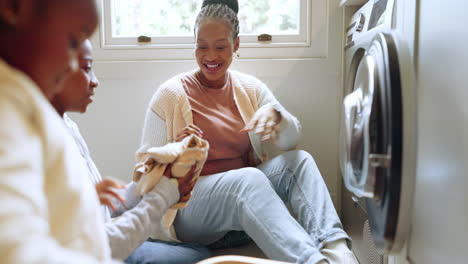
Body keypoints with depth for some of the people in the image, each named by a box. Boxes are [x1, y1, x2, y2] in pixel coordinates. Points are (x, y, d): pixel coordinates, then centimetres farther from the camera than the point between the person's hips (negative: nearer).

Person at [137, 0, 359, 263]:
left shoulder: (250, 87, 7)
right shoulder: (171, 94, -4)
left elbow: (291, 140, 2)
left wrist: (275, 114, -20)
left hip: (245, 188, 5)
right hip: (190, 206, -4)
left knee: (299, 160, -20)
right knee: (249, 178, -35)